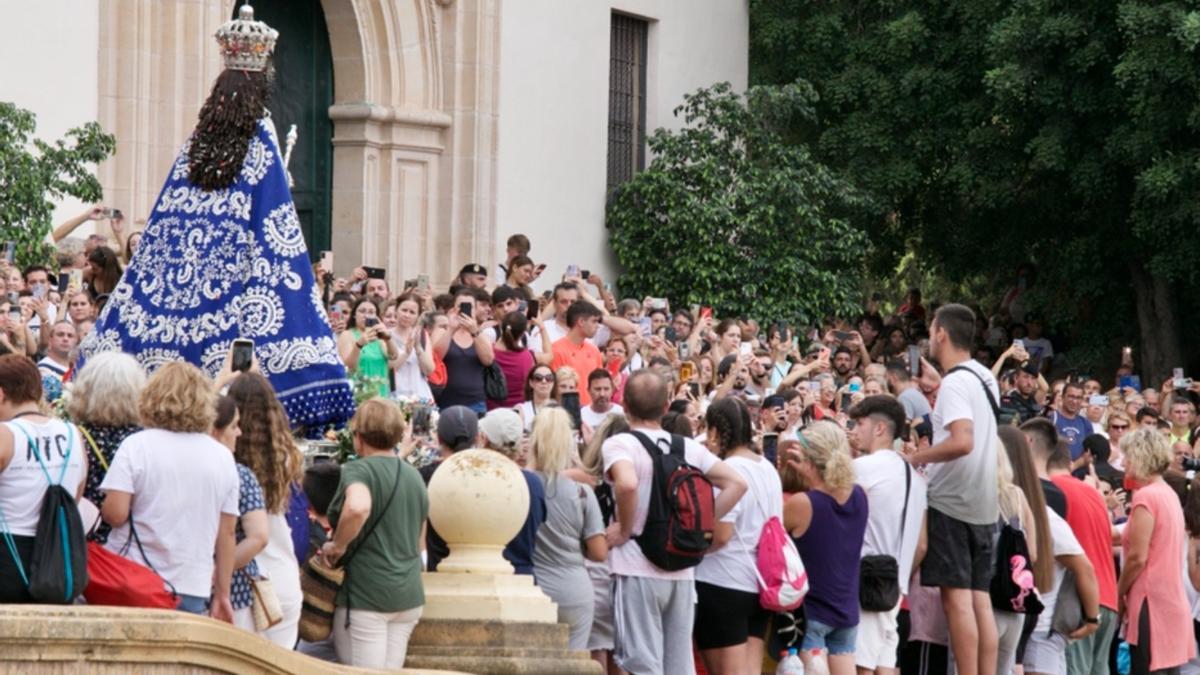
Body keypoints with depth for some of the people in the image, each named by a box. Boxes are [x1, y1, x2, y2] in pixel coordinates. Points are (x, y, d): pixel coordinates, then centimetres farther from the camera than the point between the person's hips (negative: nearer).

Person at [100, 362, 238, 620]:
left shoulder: (136, 446, -5)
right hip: (194, 589, 2)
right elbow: (227, 533, 8)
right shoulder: (222, 457, 5)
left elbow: (115, 514, -12)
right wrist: (222, 596, 15)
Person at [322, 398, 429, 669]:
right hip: (409, 594, 7)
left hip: (366, 595, -7)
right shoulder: (415, 476, 14)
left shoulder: (358, 471, -10)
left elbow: (358, 507, -33)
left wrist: (338, 545, -19)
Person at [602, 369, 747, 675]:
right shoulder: (689, 447, 9)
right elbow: (736, 484, 6)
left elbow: (627, 483, -28)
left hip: (638, 571, -5)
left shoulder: (619, 444, -8)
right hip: (681, 572, 5)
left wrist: (625, 529, -13)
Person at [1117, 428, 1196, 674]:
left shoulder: (1146, 496, -13)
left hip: (1151, 603, -9)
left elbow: (1137, 558, -15)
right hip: (1172, 600, 9)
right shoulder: (1169, 494, 13)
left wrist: (1119, 594, -3)